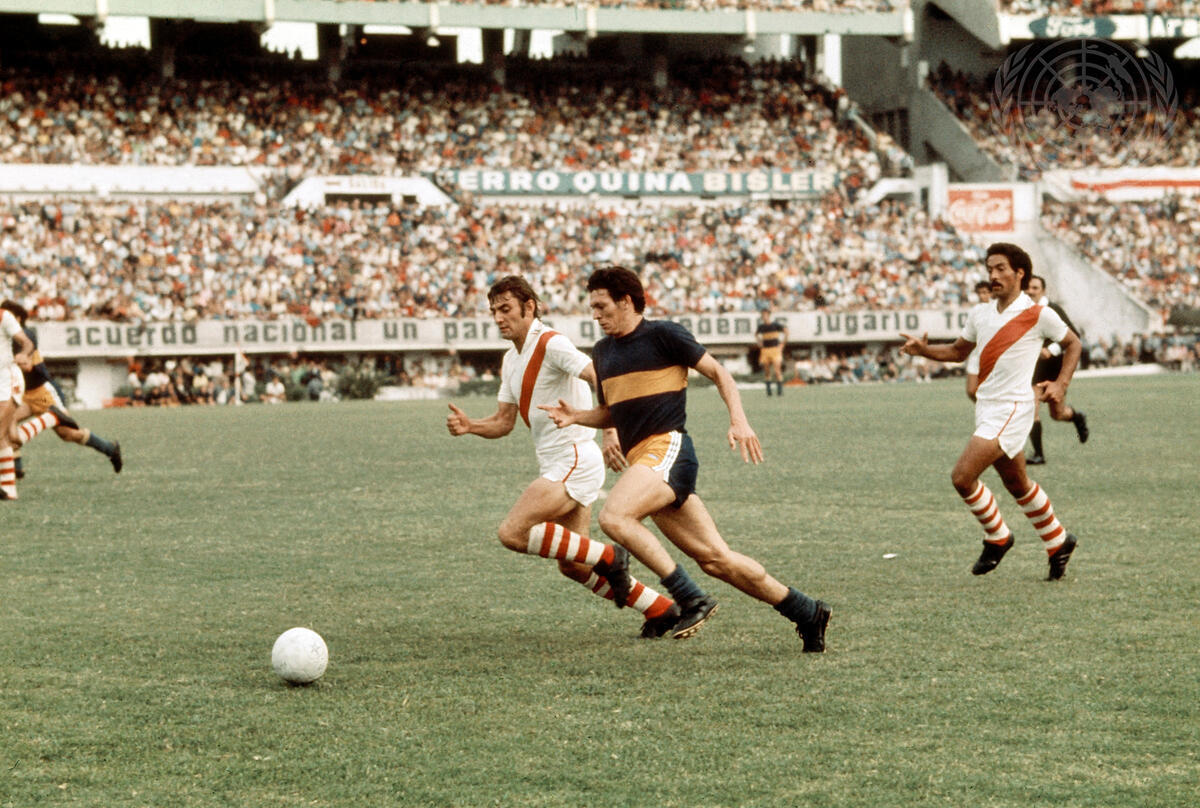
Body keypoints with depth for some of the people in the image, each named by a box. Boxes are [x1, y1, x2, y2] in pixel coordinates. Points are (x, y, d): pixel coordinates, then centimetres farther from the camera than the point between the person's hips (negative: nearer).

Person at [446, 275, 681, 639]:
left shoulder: (551, 344, -13)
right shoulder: (510, 360, 15)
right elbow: (504, 421, 18)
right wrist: (468, 425, -1)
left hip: (575, 461, -10)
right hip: (556, 467, 10)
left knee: (513, 532, -19)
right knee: (573, 567, 9)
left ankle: (607, 557, -9)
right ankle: (661, 610, 16)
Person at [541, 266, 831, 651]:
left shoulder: (663, 334, -3)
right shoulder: (602, 352, 19)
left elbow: (718, 372, 1)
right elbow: (612, 414, 28)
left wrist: (739, 420, -11)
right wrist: (576, 416, 9)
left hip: (667, 448, -7)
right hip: (641, 458, 7)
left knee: (613, 516, -29)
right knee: (714, 558, 3)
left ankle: (691, 598, -24)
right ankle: (806, 612, 13)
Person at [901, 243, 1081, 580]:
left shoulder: (1038, 315, -8)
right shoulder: (980, 314, 8)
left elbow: (1072, 343, 6)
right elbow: (958, 351, 21)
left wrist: (1061, 385, -4)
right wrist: (925, 350, 3)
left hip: (1012, 409, -7)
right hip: (986, 409, 7)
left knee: (962, 476, -17)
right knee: (1017, 485, 17)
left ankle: (997, 537, 4)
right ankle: (1059, 542, 34)